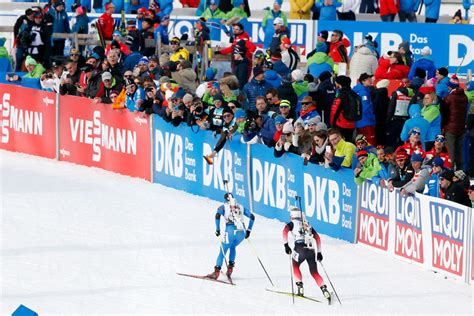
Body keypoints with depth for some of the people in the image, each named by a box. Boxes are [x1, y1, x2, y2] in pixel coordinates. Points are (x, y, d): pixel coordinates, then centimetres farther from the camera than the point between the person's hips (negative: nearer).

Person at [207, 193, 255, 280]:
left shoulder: (223, 207, 15)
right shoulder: (241, 207, 24)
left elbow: (217, 215, -5)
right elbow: (252, 217, 19)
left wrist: (217, 229, 0)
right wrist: (248, 230, 24)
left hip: (230, 231, -4)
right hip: (242, 232, 4)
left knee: (223, 250, 8)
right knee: (232, 247, 29)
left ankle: (216, 272, -5)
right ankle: (230, 268, 16)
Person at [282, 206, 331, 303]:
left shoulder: (292, 223, 15)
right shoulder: (307, 225, 28)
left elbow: (285, 231, -6)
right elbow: (317, 238, 24)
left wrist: (286, 245, -5)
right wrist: (319, 252, 26)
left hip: (300, 248, -3)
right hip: (312, 250, 3)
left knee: (295, 266, 26)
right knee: (314, 273, 14)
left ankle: (300, 286, 12)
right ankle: (324, 288, -9)